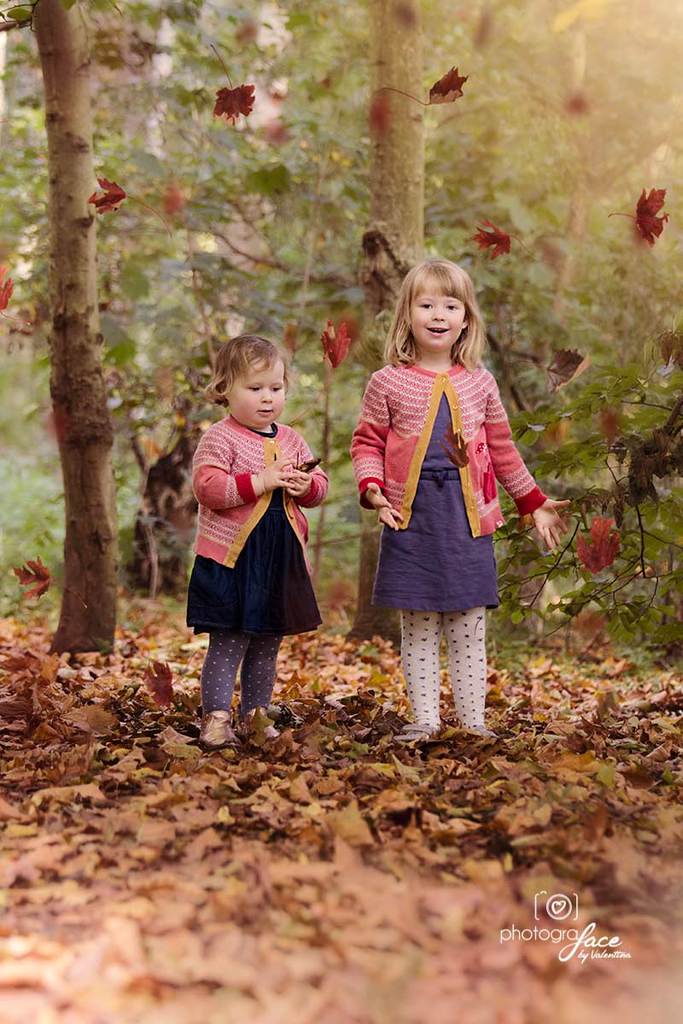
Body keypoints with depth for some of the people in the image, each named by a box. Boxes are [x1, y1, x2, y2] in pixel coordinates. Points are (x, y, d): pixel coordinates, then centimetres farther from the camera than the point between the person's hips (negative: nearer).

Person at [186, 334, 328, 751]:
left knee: (267, 645, 14)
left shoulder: (291, 439, 11)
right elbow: (207, 487, -19)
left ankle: (256, 716, 24)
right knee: (228, 643, -6)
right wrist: (262, 481, -23)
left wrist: (305, 486, -10)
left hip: (282, 559, 6)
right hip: (232, 559, -6)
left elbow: (319, 483, 14)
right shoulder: (220, 438, -8)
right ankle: (216, 718, -3)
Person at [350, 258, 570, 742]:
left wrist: (535, 502, 18)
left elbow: (502, 449, 17)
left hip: (470, 519, 2)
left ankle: (473, 719, 14)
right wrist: (371, 487, -12)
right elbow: (367, 442, 6)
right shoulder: (388, 382, 1)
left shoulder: (479, 382, 8)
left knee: (470, 628, 6)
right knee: (419, 627, 4)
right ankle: (425, 718, 13)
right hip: (411, 520, -2)